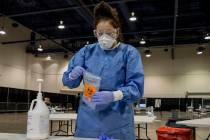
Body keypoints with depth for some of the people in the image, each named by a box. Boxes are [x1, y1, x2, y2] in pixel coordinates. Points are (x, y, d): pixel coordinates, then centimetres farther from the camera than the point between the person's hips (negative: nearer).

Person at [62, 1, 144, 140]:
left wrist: (114, 96, -28)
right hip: (88, 119, 2)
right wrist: (73, 75, -17)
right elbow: (67, 81, 6)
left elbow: (136, 88, -10)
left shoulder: (129, 52, -2)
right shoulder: (87, 51, 6)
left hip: (118, 121, -2)